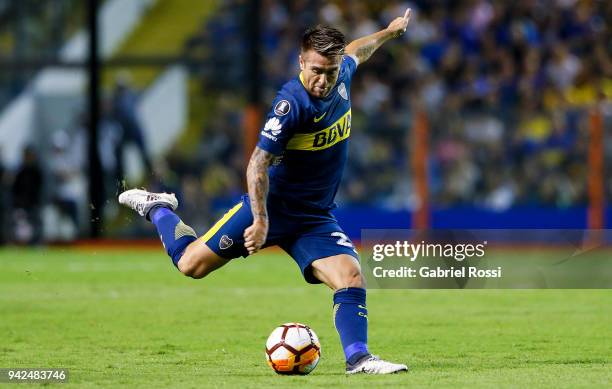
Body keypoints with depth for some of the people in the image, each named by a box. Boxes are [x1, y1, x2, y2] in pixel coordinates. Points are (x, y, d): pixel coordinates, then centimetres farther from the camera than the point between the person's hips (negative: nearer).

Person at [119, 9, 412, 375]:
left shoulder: (341, 78, -4)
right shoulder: (292, 103, -26)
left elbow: (354, 53, 23)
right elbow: (258, 163, -25)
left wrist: (388, 32, 36)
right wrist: (261, 221, -29)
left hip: (315, 218, 5)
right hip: (271, 206, -5)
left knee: (352, 276, -17)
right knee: (192, 264, 0)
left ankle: (358, 358, -12)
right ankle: (157, 208, 27)